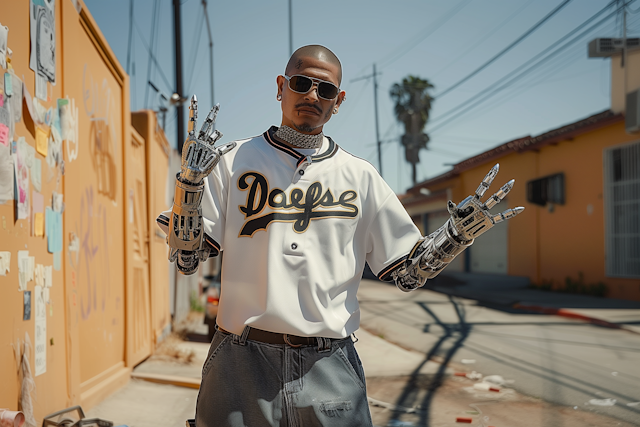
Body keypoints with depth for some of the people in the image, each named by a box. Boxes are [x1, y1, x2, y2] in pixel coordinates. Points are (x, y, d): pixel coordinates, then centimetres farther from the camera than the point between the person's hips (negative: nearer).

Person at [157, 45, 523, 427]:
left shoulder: (360, 176, 9)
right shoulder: (234, 162, 5)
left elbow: (409, 273, 10)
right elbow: (185, 258, -1)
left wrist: (461, 232, -4)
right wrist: (191, 179, -12)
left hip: (329, 368, 1)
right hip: (242, 364, -1)